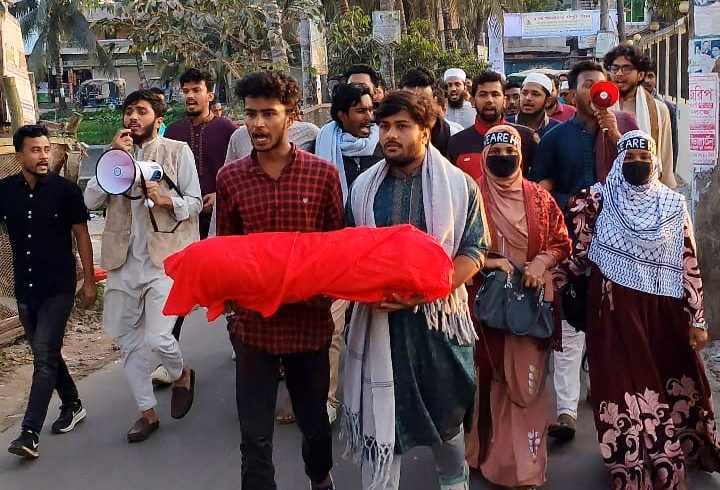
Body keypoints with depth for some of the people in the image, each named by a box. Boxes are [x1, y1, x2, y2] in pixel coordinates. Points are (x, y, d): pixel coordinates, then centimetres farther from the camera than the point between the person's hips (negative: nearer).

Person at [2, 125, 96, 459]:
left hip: (59, 288, -4)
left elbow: (81, 235, -2)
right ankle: (73, 405, 35)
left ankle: (30, 433, -7)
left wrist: (89, 281, -3)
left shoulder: (65, 190, -7)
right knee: (46, 354, 16)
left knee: (44, 356, -9)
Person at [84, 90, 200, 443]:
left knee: (157, 338, -13)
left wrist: (165, 200, -20)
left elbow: (195, 203, -1)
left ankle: (181, 375, 21)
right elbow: (91, 200, 0)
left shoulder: (177, 151, 1)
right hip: (124, 262, 5)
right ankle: (147, 411, 26)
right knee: (128, 340, 10)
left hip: (164, 259, -5)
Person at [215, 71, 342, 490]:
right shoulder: (229, 178, 0)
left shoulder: (323, 174, -6)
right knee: (255, 435, 5)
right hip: (252, 320, 1)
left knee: (314, 419, 19)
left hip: (309, 318, 0)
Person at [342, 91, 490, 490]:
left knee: (444, 411, 14)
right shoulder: (365, 186, 5)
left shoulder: (458, 185, -3)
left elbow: (473, 251, -5)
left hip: (438, 314, -1)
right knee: (378, 412, 5)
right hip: (379, 316, 2)